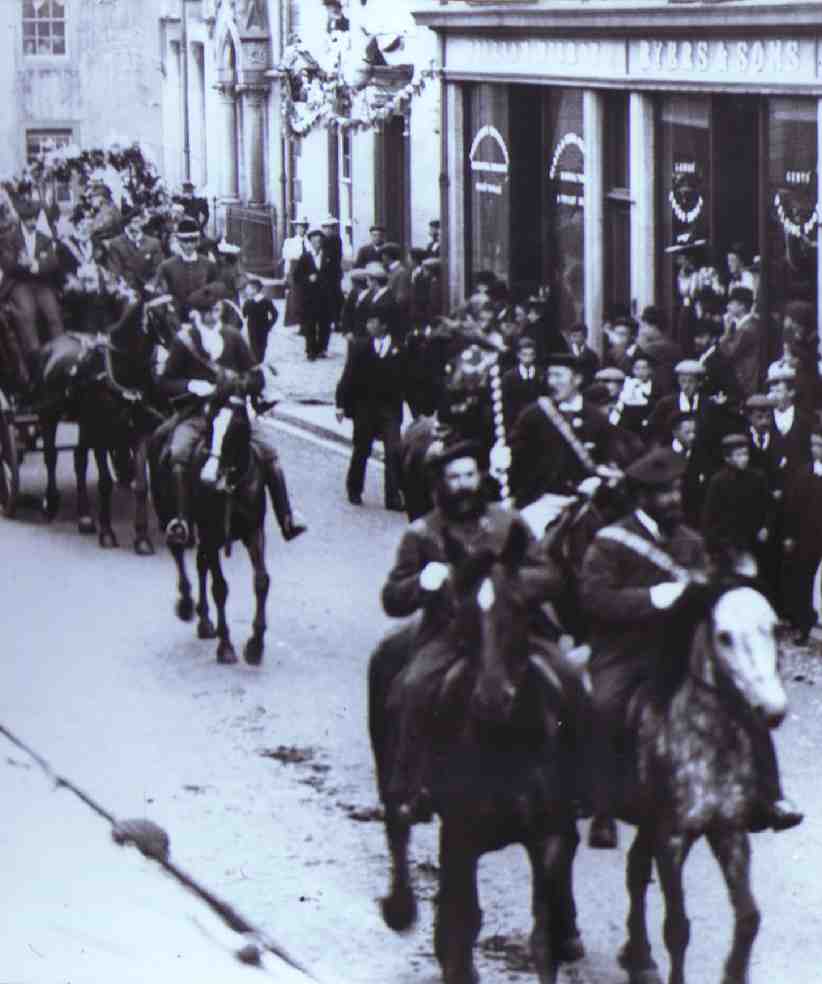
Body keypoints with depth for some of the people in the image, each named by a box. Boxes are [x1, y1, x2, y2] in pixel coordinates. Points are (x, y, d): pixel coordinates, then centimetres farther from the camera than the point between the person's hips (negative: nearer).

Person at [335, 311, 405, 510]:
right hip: (364, 407, 1)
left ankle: (394, 497, -4)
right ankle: (354, 490, 30)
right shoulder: (360, 346, -1)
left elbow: (406, 379, 1)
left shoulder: (399, 348, -2)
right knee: (360, 451, 13)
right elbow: (348, 376, -1)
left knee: (394, 453, -8)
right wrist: (341, 404, -5)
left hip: (390, 408, -1)